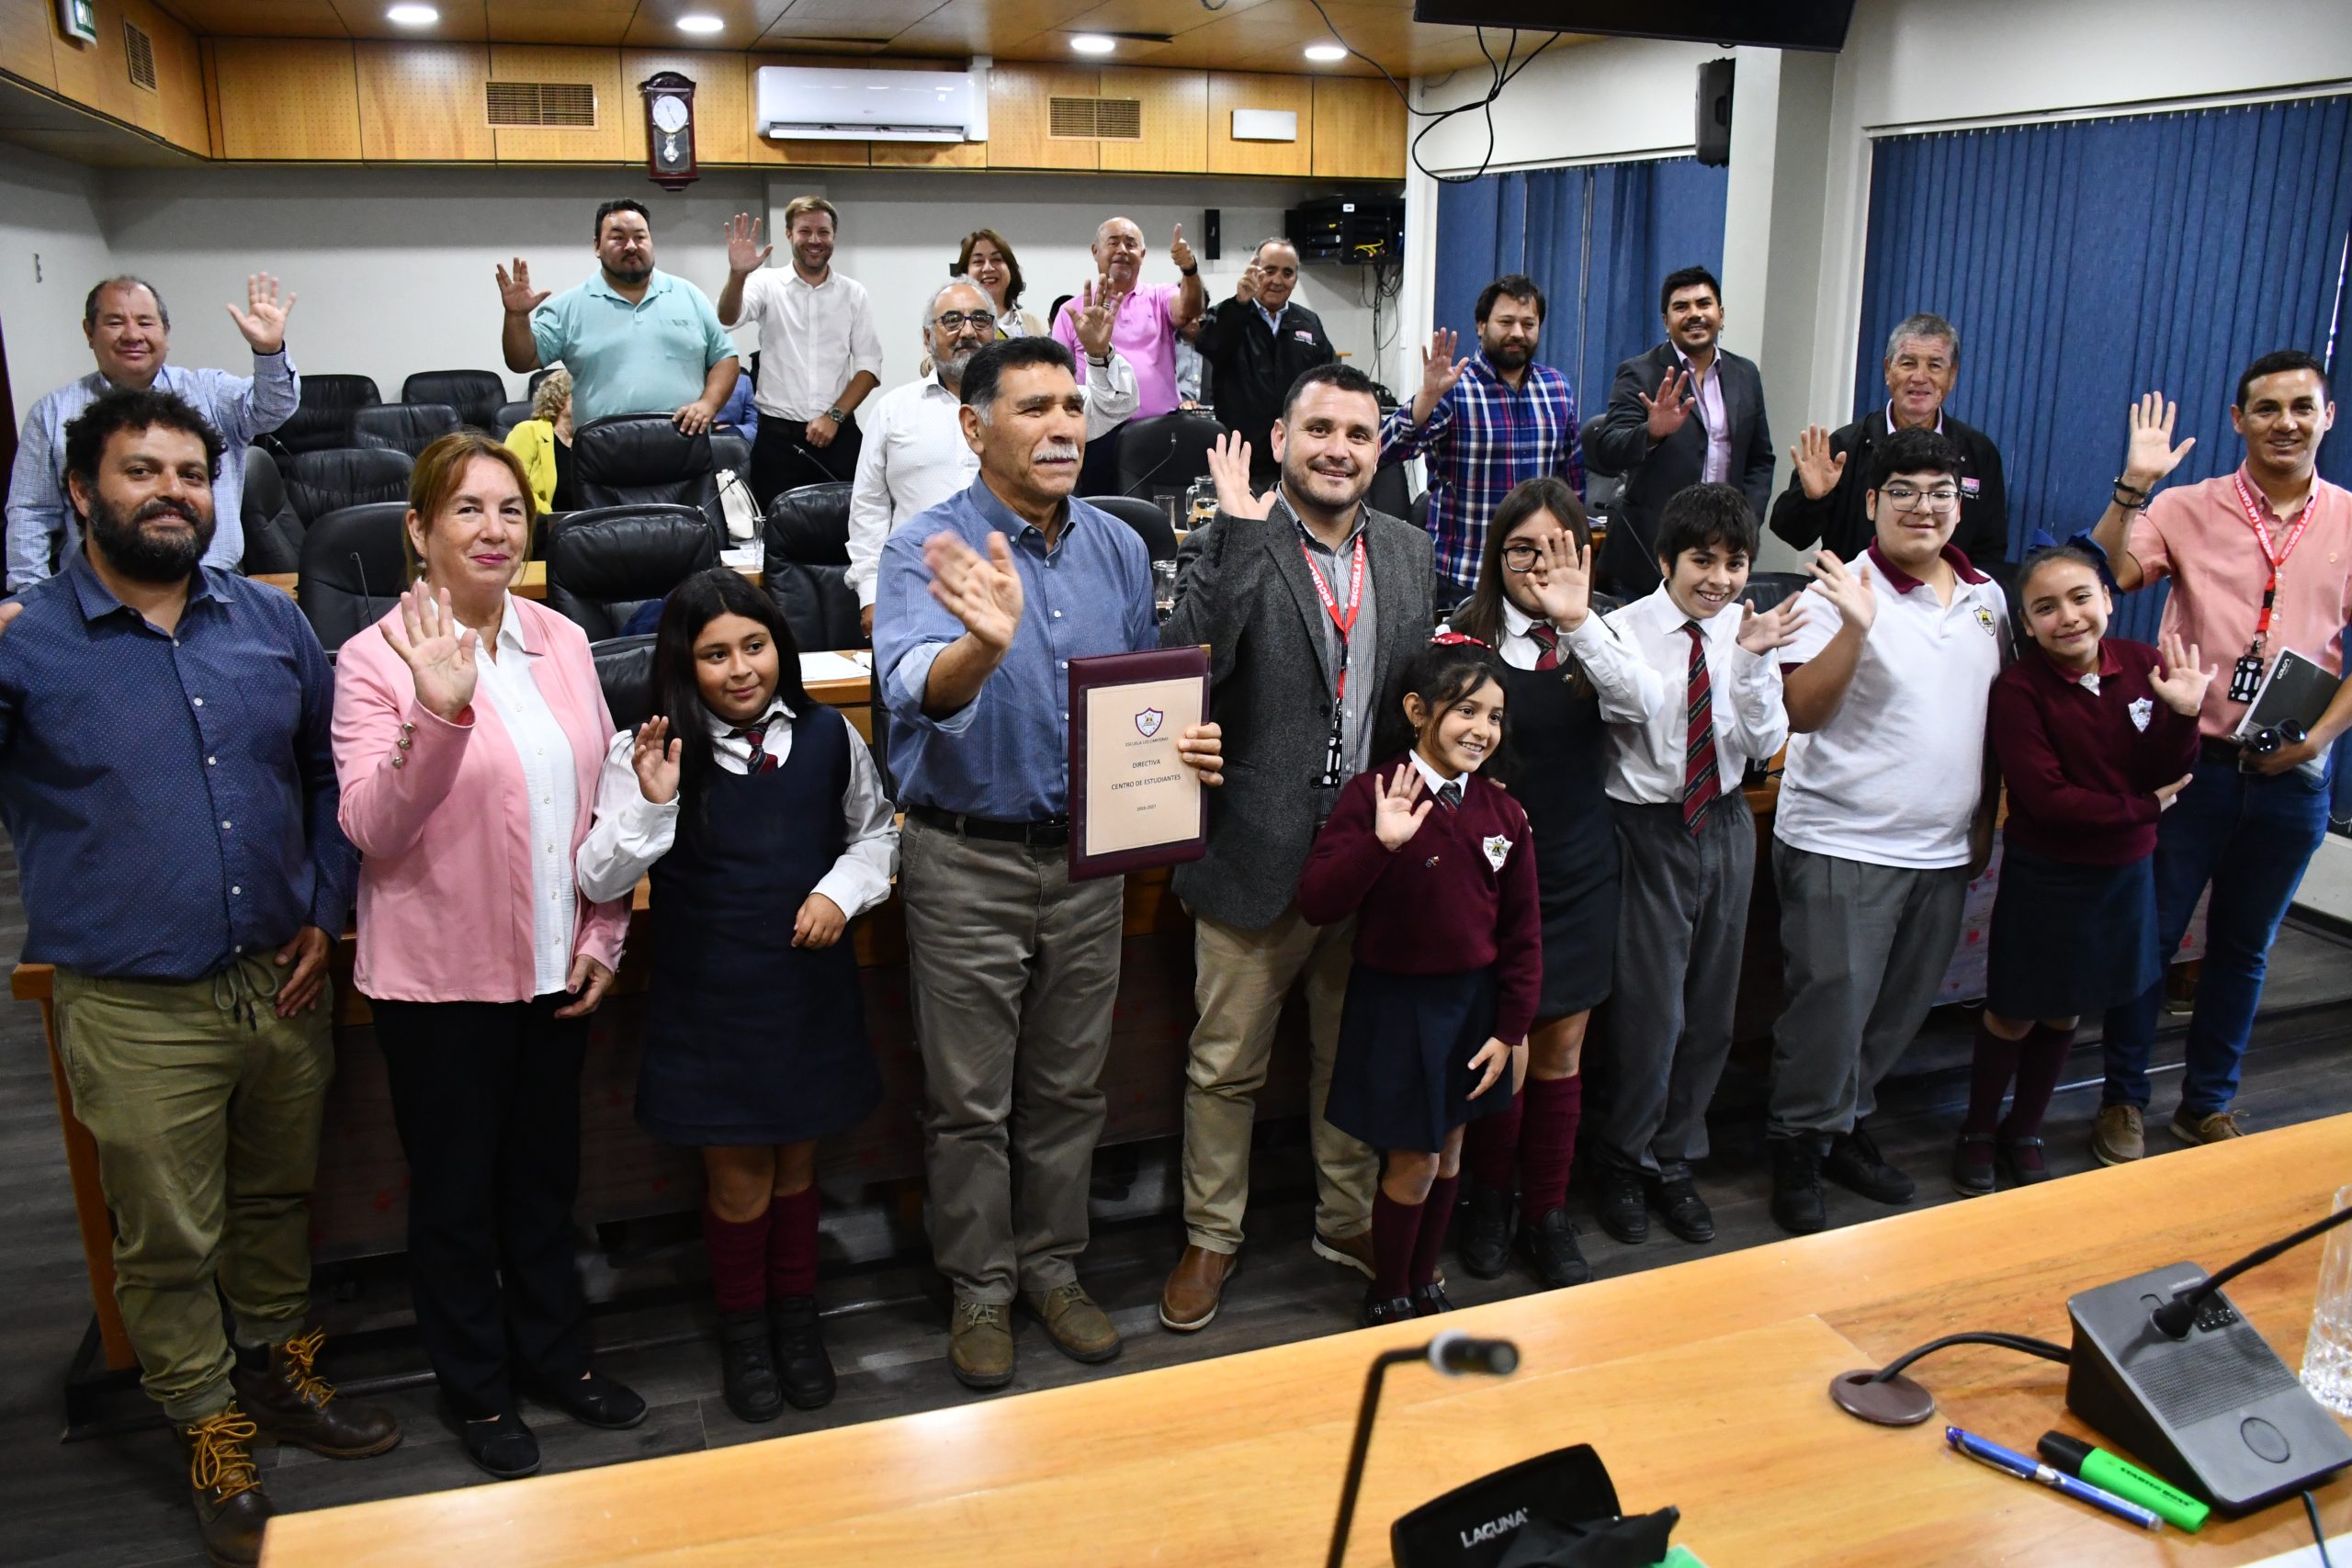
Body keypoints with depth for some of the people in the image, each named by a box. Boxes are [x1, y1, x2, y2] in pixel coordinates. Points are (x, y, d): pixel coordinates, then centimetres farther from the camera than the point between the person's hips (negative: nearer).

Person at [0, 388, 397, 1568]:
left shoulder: (271, 623, 3)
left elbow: (330, 771, 12)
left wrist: (326, 910, 4)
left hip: (283, 982, 3)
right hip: (136, 1013, -3)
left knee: (279, 1198, 21)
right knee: (169, 1241, 11)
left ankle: (277, 1367, 42)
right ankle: (208, 1426, 32)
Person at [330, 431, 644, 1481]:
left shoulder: (561, 641, 3)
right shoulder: (376, 660, -11)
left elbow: (602, 796, 9)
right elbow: (372, 826, -18)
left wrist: (604, 937, 5)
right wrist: (440, 712, -33)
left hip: (554, 965, 5)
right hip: (439, 975, -4)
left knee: (545, 1175, 19)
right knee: (455, 1192, 12)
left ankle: (554, 1357, 38)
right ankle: (478, 1393, 31)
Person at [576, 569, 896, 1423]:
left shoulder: (828, 735, -3)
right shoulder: (651, 752, -11)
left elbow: (876, 831, 11)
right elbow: (600, 882, -12)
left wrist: (842, 889, -8)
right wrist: (652, 804, -28)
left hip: (809, 991, 3)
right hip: (710, 1001, -2)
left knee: (796, 1167, 18)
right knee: (738, 1182, 9)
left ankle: (797, 1319, 39)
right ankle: (744, 1329, 34)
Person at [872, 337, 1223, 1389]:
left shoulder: (1119, 549, 4)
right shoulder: (927, 551, -13)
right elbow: (916, 689, -33)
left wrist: (1187, 747, -6)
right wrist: (983, 645, -54)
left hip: (1088, 856, 5)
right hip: (967, 860, -4)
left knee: (1069, 1085, 16)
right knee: (969, 1098, 9)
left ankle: (1052, 1265, 35)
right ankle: (980, 1286, 28)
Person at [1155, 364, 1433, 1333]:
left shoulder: (1407, 551, 7)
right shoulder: (1228, 544, -10)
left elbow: (1420, 687, 13)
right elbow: (1183, 666, -26)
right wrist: (1241, 532, -28)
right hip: (1260, 853, -4)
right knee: (1225, 1064, 10)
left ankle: (1346, 1219, 40)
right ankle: (1212, 1236, 30)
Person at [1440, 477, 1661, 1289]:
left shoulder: (1599, 638, 0)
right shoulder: (1465, 633, -5)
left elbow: (1647, 704, -20)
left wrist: (1578, 620, -29)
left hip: (1578, 871, 3)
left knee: (1562, 1050, 11)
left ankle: (1547, 1212, 29)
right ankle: (1489, 1198, 27)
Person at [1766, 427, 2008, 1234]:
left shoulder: (1988, 598, 9)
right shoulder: (1845, 591, -11)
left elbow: (1996, 713, 20)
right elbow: (1799, 713, -21)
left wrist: (1984, 818, 19)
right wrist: (1855, 626, -32)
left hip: (1944, 850, 7)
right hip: (1843, 844, -6)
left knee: (1899, 1009, 16)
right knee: (1831, 1007, -1)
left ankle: (1845, 1126, 35)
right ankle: (1798, 1147, 18)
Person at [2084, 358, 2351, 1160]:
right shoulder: (2190, 508, -2)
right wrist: (2133, 486, -24)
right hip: (2192, 760, -2)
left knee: (2244, 946, 15)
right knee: (2151, 933, 4)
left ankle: (2207, 1103, 31)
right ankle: (2122, 1100, 20)